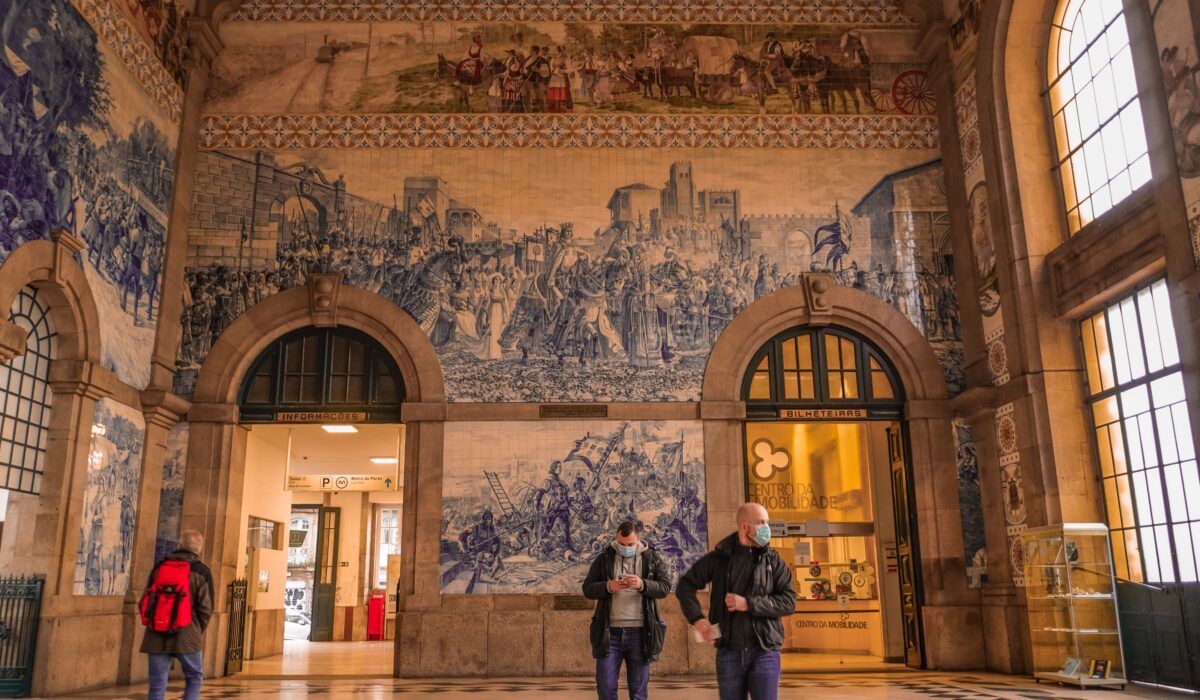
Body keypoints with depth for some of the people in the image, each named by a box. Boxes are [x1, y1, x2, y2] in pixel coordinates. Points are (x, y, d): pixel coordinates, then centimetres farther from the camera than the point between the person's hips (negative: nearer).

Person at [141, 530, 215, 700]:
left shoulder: (160, 567, 9)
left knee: (157, 684, 8)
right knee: (194, 678, 15)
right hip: (187, 635, -3)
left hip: (157, 636, 3)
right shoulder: (201, 572, -3)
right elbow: (206, 608, -6)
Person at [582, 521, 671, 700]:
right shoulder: (604, 558, 5)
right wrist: (608, 587, -18)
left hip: (640, 632, 0)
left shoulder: (652, 558, 4)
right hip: (609, 632, 1)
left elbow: (665, 586, -5)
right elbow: (587, 588, 2)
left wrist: (642, 585, -22)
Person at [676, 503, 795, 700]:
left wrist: (748, 604, -16)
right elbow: (685, 586, 8)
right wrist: (697, 619, -7)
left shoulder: (773, 560, 2)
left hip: (764, 652, -1)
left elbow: (788, 602, -5)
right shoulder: (719, 557, 2)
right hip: (729, 652, 1)